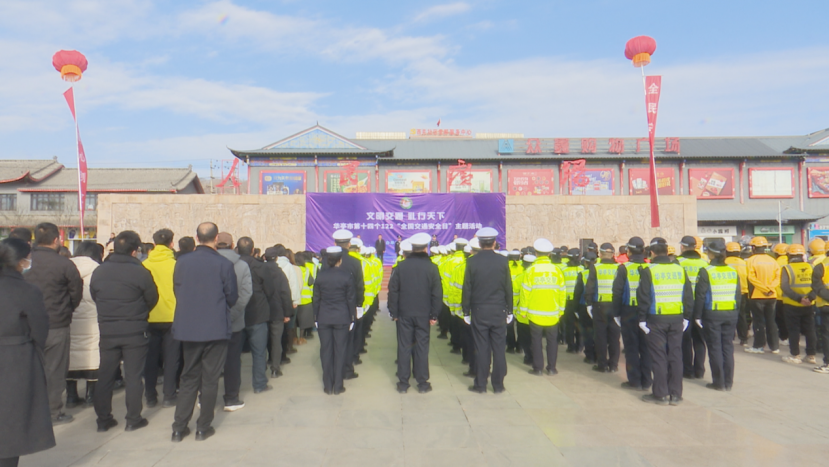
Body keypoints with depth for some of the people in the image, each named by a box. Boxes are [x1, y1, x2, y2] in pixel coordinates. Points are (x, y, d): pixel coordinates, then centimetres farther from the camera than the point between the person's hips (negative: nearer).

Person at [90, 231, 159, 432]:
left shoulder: (98, 272, 0)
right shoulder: (140, 272, -14)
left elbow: (94, 297, 9)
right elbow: (152, 299, -5)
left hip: (107, 331, 4)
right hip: (134, 331, -4)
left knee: (105, 375, 14)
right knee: (133, 376, 5)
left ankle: (103, 420, 20)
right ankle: (133, 419, 12)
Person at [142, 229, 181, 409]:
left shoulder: (145, 265, -2)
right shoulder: (175, 264, -9)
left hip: (150, 318, 2)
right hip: (171, 317, -2)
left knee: (151, 359, 12)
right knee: (171, 359, 7)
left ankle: (150, 397, 17)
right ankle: (169, 397, 9)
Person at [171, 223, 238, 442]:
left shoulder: (182, 262, -3)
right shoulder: (224, 265, -12)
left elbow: (177, 292, 8)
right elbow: (232, 298, -5)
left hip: (187, 329, 3)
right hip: (216, 329, -3)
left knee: (189, 378, 16)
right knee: (210, 380, 9)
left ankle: (179, 428, 16)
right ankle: (203, 427, 16)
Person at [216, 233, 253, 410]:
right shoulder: (242, 265, -6)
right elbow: (246, 293, -13)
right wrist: (234, 312, -10)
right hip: (234, 322, -1)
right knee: (232, 360, 9)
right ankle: (231, 400, 14)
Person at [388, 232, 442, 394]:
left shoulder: (401, 266, -2)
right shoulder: (432, 267, -5)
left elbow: (393, 291, -2)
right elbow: (437, 294, -6)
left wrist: (394, 312, 4)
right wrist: (434, 315, 0)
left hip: (404, 314, 1)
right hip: (423, 314, -1)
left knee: (404, 347, 7)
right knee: (422, 347, 6)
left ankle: (403, 383, 13)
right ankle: (422, 383, 12)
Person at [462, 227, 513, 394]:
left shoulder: (472, 261, -6)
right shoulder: (503, 261, -3)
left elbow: (467, 288, -4)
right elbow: (508, 288, 1)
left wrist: (466, 311, 4)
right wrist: (509, 310, 10)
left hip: (479, 311, -1)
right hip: (499, 311, 1)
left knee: (481, 348, 5)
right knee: (499, 348, 8)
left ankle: (480, 384, 12)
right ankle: (498, 385, 15)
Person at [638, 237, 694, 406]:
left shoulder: (648, 271, -9)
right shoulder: (680, 269, 5)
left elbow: (643, 297, -11)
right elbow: (689, 296, 8)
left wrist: (642, 319, -4)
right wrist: (686, 317, 15)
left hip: (656, 319, -4)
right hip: (677, 319, 4)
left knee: (659, 357, 3)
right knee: (675, 356, 9)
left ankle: (661, 394, 9)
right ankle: (676, 394, 16)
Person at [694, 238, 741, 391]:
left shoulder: (706, 271, -11)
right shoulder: (733, 271, 4)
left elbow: (700, 296, -12)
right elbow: (739, 294, 7)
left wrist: (697, 315, -6)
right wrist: (736, 312, 15)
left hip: (712, 315, -5)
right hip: (731, 314, 5)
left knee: (715, 348, 4)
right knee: (728, 347, 11)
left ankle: (719, 382, 8)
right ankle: (728, 382, 17)